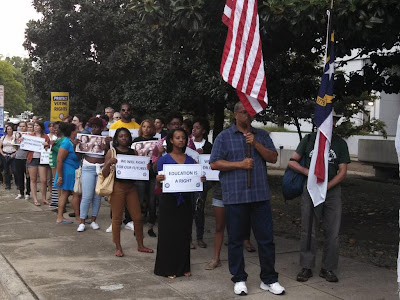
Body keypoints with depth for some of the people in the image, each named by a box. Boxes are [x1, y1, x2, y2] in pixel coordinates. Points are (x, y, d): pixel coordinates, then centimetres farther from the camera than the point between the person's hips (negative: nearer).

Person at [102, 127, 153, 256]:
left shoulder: (133, 152, 11)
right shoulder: (112, 152, 1)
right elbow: (104, 173, -1)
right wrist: (109, 163, -19)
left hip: (131, 186, 4)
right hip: (117, 186, -4)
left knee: (138, 217, 6)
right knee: (117, 218, 2)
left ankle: (140, 245, 20)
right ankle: (118, 247, 13)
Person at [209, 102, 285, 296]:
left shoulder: (262, 135, 12)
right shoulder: (224, 137, 3)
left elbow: (273, 158, 3)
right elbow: (214, 163, -3)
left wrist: (256, 144, -9)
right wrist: (239, 164, -12)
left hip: (260, 195, 2)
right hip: (235, 196, -2)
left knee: (266, 238, 5)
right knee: (235, 240, 6)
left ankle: (269, 279, 18)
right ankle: (239, 279, 20)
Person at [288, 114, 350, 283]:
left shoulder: (340, 143, 6)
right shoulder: (309, 139, 6)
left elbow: (342, 172, 0)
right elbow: (292, 162, 3)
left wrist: (326, 186, -14)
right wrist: (308, 172, -15)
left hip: (332, 191, 1)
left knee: (332, 232, 1)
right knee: (308, 231, 1)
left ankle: (327, 268, 12)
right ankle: (306, 267, 10)